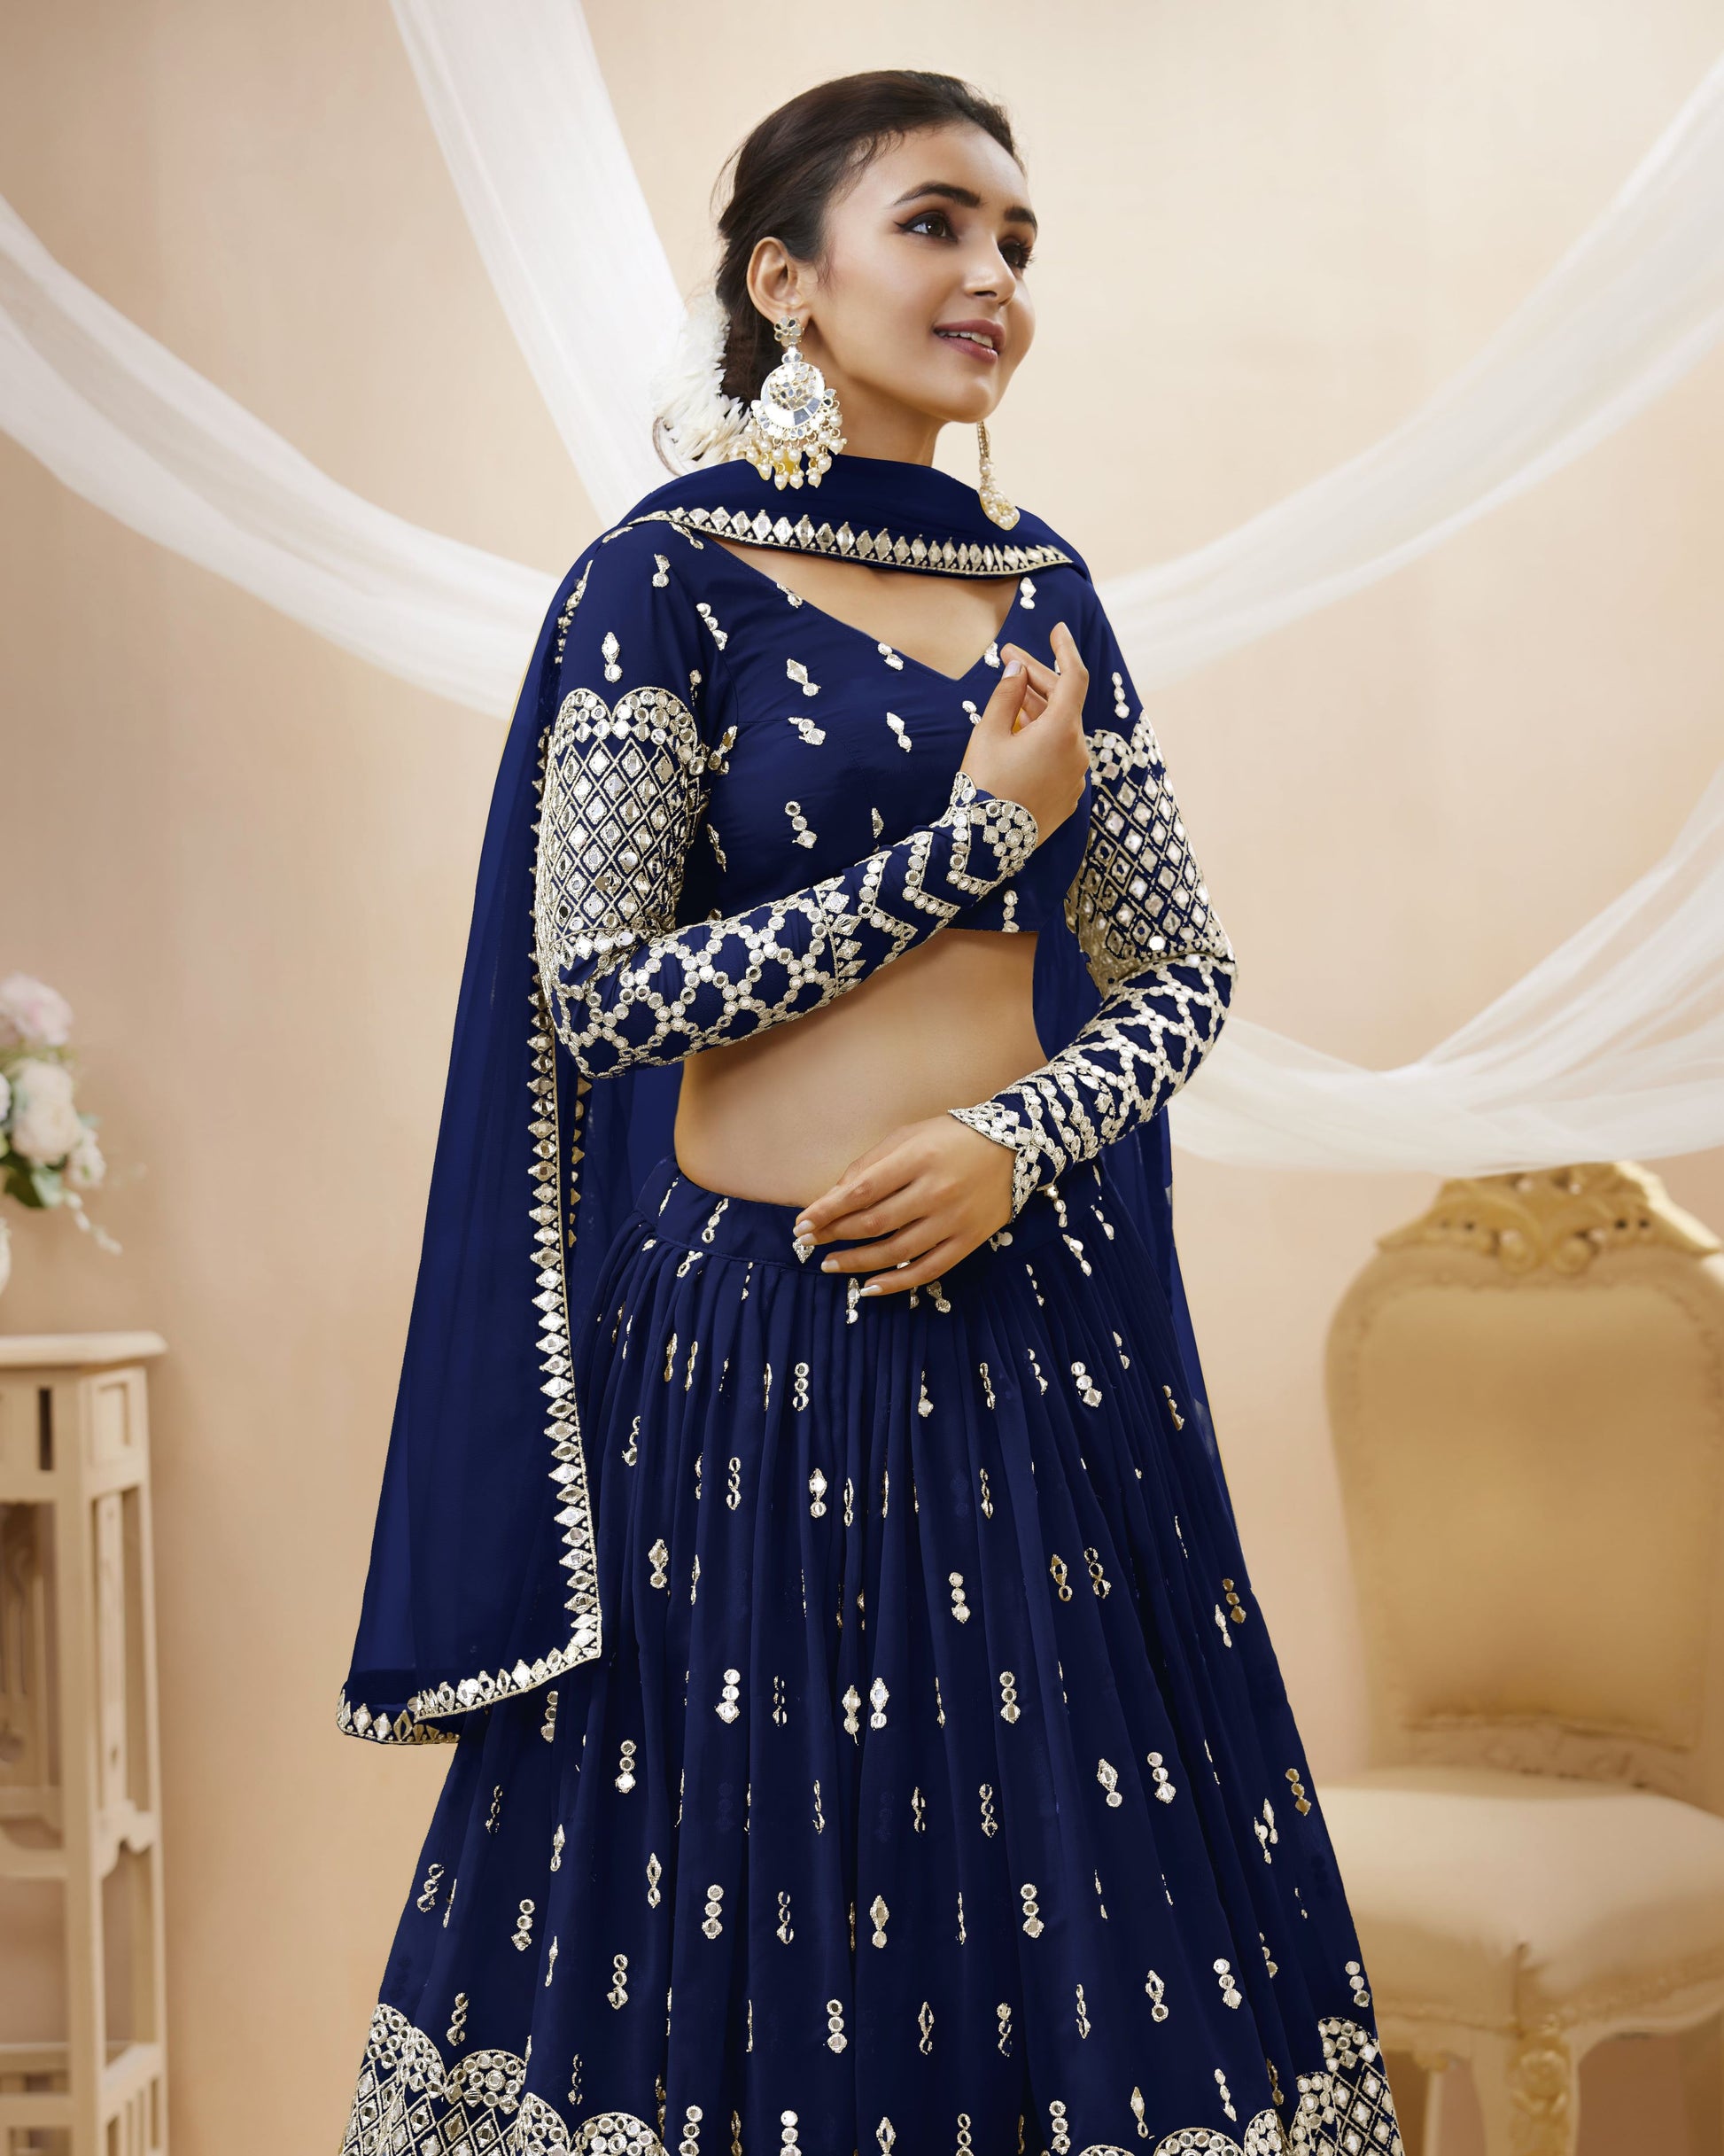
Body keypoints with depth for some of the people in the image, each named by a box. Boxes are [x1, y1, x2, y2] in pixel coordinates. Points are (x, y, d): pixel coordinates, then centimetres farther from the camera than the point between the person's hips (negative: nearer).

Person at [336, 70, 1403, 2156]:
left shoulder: (1047, 598, 10)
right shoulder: (666, 583, -5)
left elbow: (1180, 972, 11)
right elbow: (599, 991, -12)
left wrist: (1011, 1140, -9)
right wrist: (977, 834, -12)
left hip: (1038, 1316, 5)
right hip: (760, 1322, -4)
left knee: (1068, 1869, 9)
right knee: (754, 1886, 4)